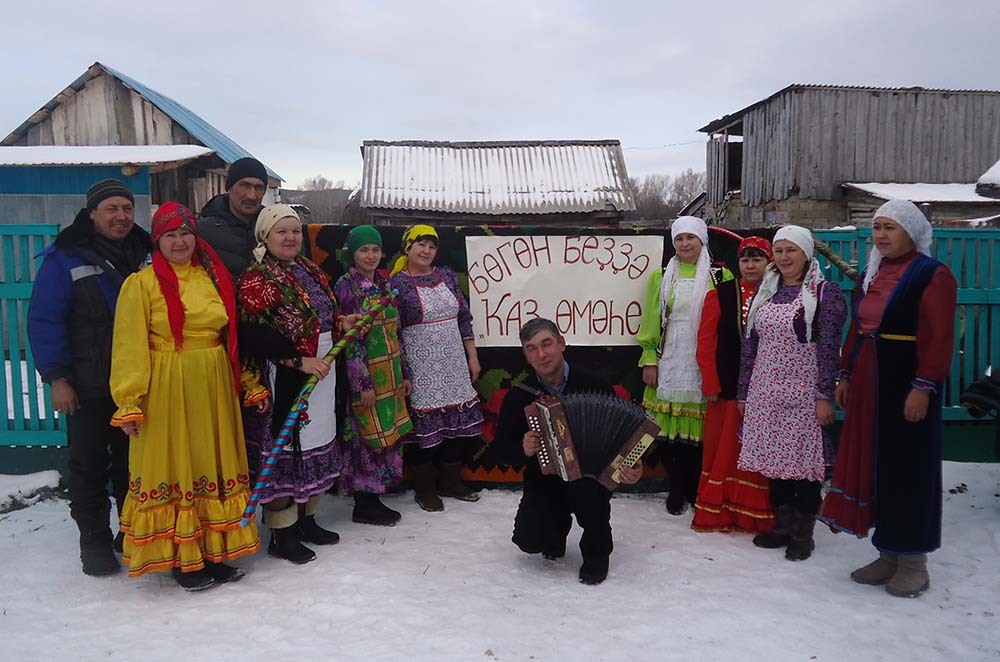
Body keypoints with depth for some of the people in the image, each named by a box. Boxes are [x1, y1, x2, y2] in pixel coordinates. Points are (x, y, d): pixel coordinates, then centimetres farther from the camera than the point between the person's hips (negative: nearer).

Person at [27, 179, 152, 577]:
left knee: (133, 460, 14)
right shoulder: (66, 258, -7)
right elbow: (45, 320, -8)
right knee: (89, 464, 7)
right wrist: (56, 378, -12)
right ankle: (94, 541, 20)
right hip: (89, 387, -4)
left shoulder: (147, 254, 6)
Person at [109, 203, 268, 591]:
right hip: (166, 392, -5)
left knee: (213, 466, 11)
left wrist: (251, 384, 10)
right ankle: (183, 561, 17)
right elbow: (130, 348, -9)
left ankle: (212, 553, 24)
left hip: (214, 388, 5)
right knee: (173, 469, 3)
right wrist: (129, 403, -15)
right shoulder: (141, 284, -4)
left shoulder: (215, 278, 11)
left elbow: (233, 337, 13)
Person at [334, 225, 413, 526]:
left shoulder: (384, 284, 11)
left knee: (389, 434, 11)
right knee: (369, 437, -2)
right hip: (364, 375, -7)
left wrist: (404, 372, 12)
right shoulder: (345, 287, -9)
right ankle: (364, 505, 11)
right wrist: (362, 382, -18)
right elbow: (348, 339, -14)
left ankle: (374, 498, 23)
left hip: (389, 375, 7)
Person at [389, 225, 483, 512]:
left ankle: (451, 482, 27)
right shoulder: (396, 284, -6)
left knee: (458, 422, 10)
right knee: (425, 424, 0)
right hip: (421, 367, -5)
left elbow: (463, 318, 12)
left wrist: (472, 357, 9)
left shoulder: (446, 276, 9)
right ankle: (425, 488, 17)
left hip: (454, 364, 5)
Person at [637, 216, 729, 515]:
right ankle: (677, 490, 17)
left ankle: (697, 491, 17)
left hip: (704, 364, -1)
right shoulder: (662, 277, 9)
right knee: (671, 428, 3)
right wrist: (649, 360, 2)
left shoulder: (720, 277, 3)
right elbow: (651, 321, 8)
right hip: (670, 362, 2)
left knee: (700, 429, 1)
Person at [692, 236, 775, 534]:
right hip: (727, 387, 0)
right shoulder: (721, 294, 1)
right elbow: (706, 341, -2)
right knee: (723, 448, 7)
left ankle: (757, 515, 19)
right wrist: (710, 384, -6)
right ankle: (716, 512, 18)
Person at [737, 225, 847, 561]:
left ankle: (803, 533, 15)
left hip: (803, 394, -5)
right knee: (773, 457, 10)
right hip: (766, 391, 5)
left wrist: (825, 395, -15)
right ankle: (782, 524, 24)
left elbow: (829, 348, -10)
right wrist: (743, 392, 11)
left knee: (804, 459, 1)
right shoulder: (765, 290, 11)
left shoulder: (825, 293, -5)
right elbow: (750, 343, 12)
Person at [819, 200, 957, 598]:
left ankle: (913, 562, 15)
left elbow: (939, 338, -15)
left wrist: (923, 388, -21)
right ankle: (888, 556, 22)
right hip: (868, 383, 7)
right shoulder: (871, 275, 14)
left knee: (908, 469, 1)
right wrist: (845, 375, 13)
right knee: (872, 465, 9)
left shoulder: (933, 276, -8)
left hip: (906, 383, -7)